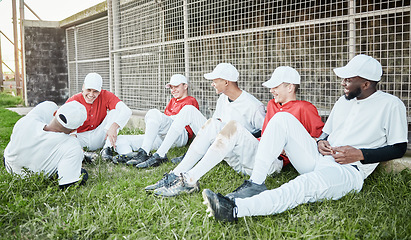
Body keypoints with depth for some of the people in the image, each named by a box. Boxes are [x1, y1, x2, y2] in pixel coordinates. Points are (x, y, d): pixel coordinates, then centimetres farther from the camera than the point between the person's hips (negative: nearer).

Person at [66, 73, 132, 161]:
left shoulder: (105, 96, -12)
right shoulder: (73, 101, -12)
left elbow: (126, 111, -26)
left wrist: (114, 126, -43)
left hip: (98, 137, 1)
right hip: (80, 137, -1)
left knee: (115, 111, -17)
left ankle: (107, 148, -25)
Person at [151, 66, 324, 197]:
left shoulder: (304, 108, 3)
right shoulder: (272, 105, 26)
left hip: (272, 162, -7)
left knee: (233, 127, -30)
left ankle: (189, 179, -36)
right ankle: (177, 174, -22)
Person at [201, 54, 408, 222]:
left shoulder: (390, 105, 0)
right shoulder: (343, 101, 19)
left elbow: (399, 148, -1)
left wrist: (359, 154, -12)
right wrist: (320, 142, 2)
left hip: (348, 171, -7)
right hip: (317, 161, 7)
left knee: (307, 185, -41)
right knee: (282, 119, -11)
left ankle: (235, 209, -52)